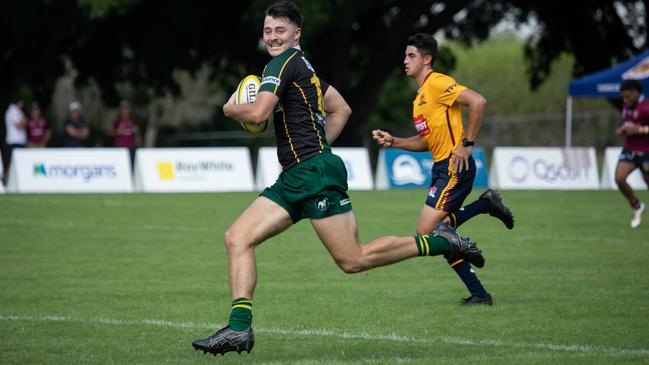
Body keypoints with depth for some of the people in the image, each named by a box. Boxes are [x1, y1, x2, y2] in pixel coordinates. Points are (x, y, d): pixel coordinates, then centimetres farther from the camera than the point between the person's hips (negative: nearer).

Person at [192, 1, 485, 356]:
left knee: (353, 260, -8)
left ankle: (438, 241, 5)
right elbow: (340, 109, 29)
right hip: (293, 180, 10)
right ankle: (239, 328, -10)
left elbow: (258, 112, -22)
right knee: (237, 237, -2)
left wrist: (230, 107, -1)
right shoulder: (302, 66, 20)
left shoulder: (284, 63, -9)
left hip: (314, 173, -10)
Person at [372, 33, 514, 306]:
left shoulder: (438, 83, -10)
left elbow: (478, 102, -21)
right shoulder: (420, 96, 20)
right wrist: (392, 142, 12)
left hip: (455, 166, -10)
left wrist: (467, 144, -19)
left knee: (426, 230, -15)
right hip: (441, 168, 10)